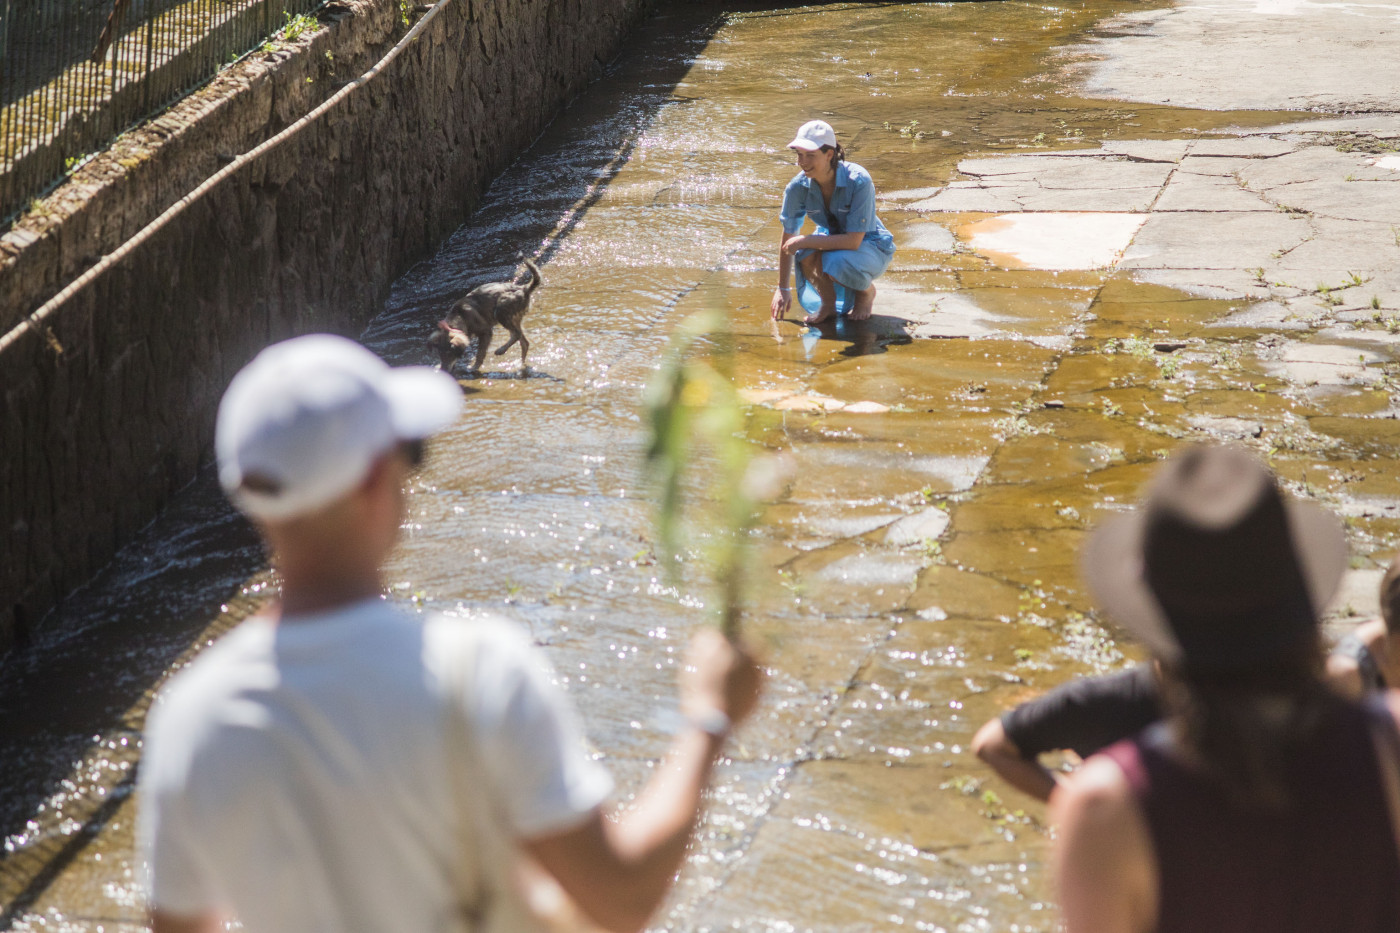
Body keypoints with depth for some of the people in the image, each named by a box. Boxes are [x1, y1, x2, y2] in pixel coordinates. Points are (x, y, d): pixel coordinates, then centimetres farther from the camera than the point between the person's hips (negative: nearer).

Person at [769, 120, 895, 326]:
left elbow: (853, 241, -32)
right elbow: (787, 238, -6)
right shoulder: (798, 187, -18)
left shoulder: (859, 181, -31)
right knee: (806, 255, -32)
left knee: (838, 263, -37)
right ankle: (828, 304, -1)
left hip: (870, 245, -3)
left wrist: (804, 241, -33)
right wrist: (782, 289, -2)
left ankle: (867, 292, 0)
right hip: (832, 238, 3)